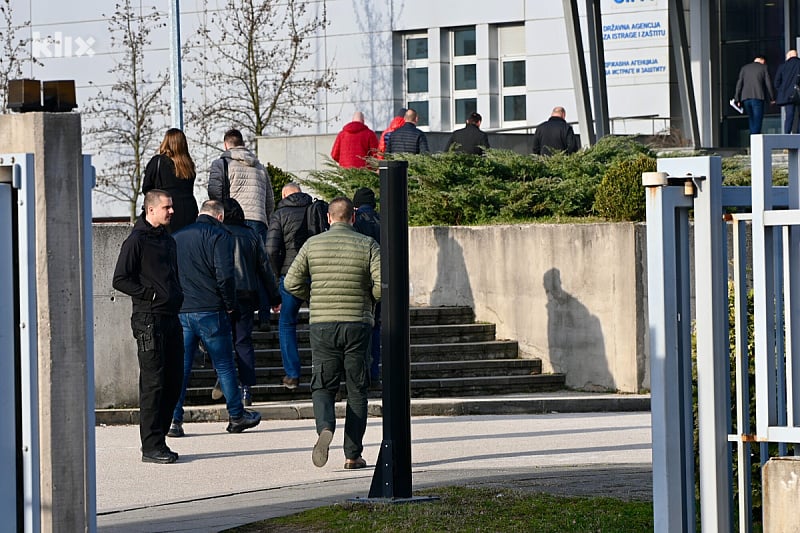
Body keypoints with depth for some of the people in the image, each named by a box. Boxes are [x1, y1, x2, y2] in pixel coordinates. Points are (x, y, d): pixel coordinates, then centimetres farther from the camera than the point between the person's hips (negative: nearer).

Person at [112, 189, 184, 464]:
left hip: (171, 317, 9)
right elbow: (120, 280, -11)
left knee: (173, 381, 8)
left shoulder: (168, 241, 19)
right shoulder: (136, 241, -7)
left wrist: (177, 296, 15)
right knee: (153, 383, -8)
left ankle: (158, 438, 17)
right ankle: (151, 446, -6)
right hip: (149, 319, -8)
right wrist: (150, 294, -14)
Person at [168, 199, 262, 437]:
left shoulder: (178, 236, 13)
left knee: (179, 366, 5)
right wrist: (230, 305, -4)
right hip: (210, 311, -5)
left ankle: (173, 419, 0)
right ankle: (236, 416, 13)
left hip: (180, 311, 5)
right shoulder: (219, 235, -5)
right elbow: (225, 275, -15)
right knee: (224, 365, 6)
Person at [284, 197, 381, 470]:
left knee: (323, 386, 7)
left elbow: (292, 283, 2)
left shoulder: (313, 244, 2)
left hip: (322, 324, 1)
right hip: (357, 324, -1)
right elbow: (383, 285, -10)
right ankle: (353, 454, 7)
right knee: (357, 390, 9)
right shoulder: (367, 245, -2)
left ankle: (325, 426, -24)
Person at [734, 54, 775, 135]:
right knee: (757, 122, -5)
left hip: (745, 98, 4)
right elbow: (768, 83, 2)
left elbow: (739, 84, 10)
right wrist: (772, 98, 9)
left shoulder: (744, 68, 14)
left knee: (751, 120, 13)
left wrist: (737, 99, 11)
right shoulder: (763, 68, 5)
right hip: (758, 97, -4)